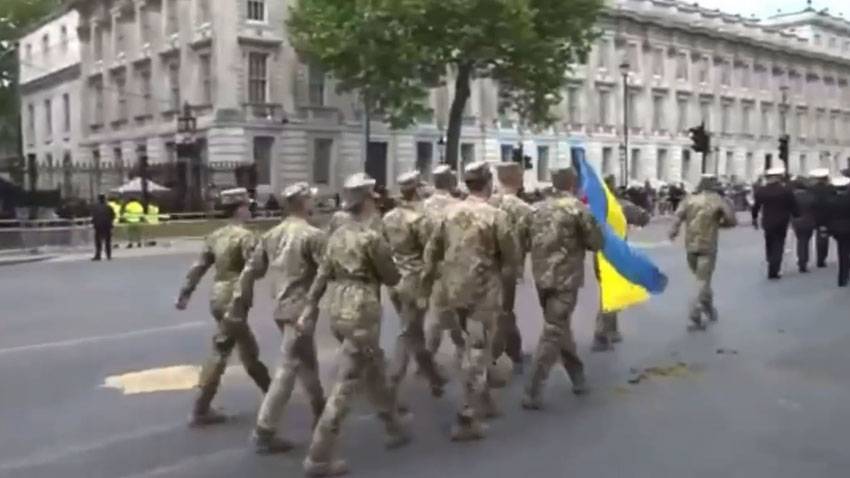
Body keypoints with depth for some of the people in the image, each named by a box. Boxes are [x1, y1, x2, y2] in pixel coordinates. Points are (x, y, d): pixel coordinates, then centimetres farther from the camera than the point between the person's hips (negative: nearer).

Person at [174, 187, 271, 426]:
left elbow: (199, 267, 12)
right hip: (233, 300, -9)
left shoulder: (216, 235, 12)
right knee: (220, 353, -3)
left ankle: (269, 393, 28)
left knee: (249, 350, 18)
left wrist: (184, 293, 14)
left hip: (218, 297, 9)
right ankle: (200, 411, 2)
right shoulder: (245, 236, -13)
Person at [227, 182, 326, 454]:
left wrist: (239, 304, 14)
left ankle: (319, 410, 39)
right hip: (301, 309, -9)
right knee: (288, 369, -5)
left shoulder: (272, 235, 9)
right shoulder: (313, 235, -14)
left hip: (281, 308, 9)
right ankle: (264, 432, -3)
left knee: (307, 362, 23)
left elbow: (250, 271, 9)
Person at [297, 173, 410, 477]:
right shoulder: (371, 237, -14)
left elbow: (322, 276, 9)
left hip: (337, 311, 9)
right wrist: (396, 271, 17)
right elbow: (391, 278, -5)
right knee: (346, 384, -4)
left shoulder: (337, 235, 10)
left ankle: (394, 428, 39)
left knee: (374, 369, 23)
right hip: (361, 313, -9)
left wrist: (308, 312, 10)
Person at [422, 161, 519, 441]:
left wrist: (429, 276, 24)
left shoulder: (451, 212, 2)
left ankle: (484, 401, 35)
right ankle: (466, 421, 1)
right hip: (483, 292, -6)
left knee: (474, 348, 22)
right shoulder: (495, 216, -15)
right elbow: (511, 257, -8)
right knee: (477, 354, 0)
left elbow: (432, 248, 10)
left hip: (454, 290, 6)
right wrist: (505, 274, 13)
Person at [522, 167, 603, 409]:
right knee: (553, 334, -5)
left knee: (560, 328, 20)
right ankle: (532, 393, -7)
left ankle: (578, 377, 31)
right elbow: (596, 243, -4)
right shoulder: (578, 208, -8)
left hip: (542, 278, 7)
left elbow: (528, 241, 13)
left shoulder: (538, 209, 9)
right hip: (565, 279, -6)